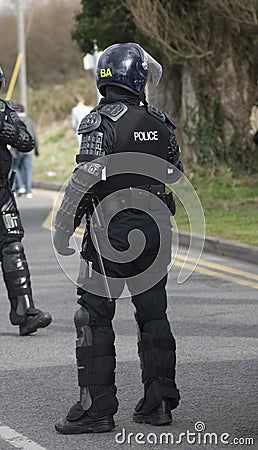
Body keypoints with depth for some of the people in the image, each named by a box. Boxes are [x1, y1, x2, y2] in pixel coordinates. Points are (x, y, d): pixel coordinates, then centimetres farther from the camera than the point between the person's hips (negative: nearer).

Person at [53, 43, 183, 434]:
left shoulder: (100, 122, -11)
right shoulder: (160, 123, 5)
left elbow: (84, 180, -19)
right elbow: (178, 175, 18)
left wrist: (63, 229, -13)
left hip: (111, 228, -5)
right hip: (155, 226, 5)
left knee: (94, 317, -1)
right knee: (153, 314, 12)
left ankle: (96, 407, -4)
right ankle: (160, 401, 15)